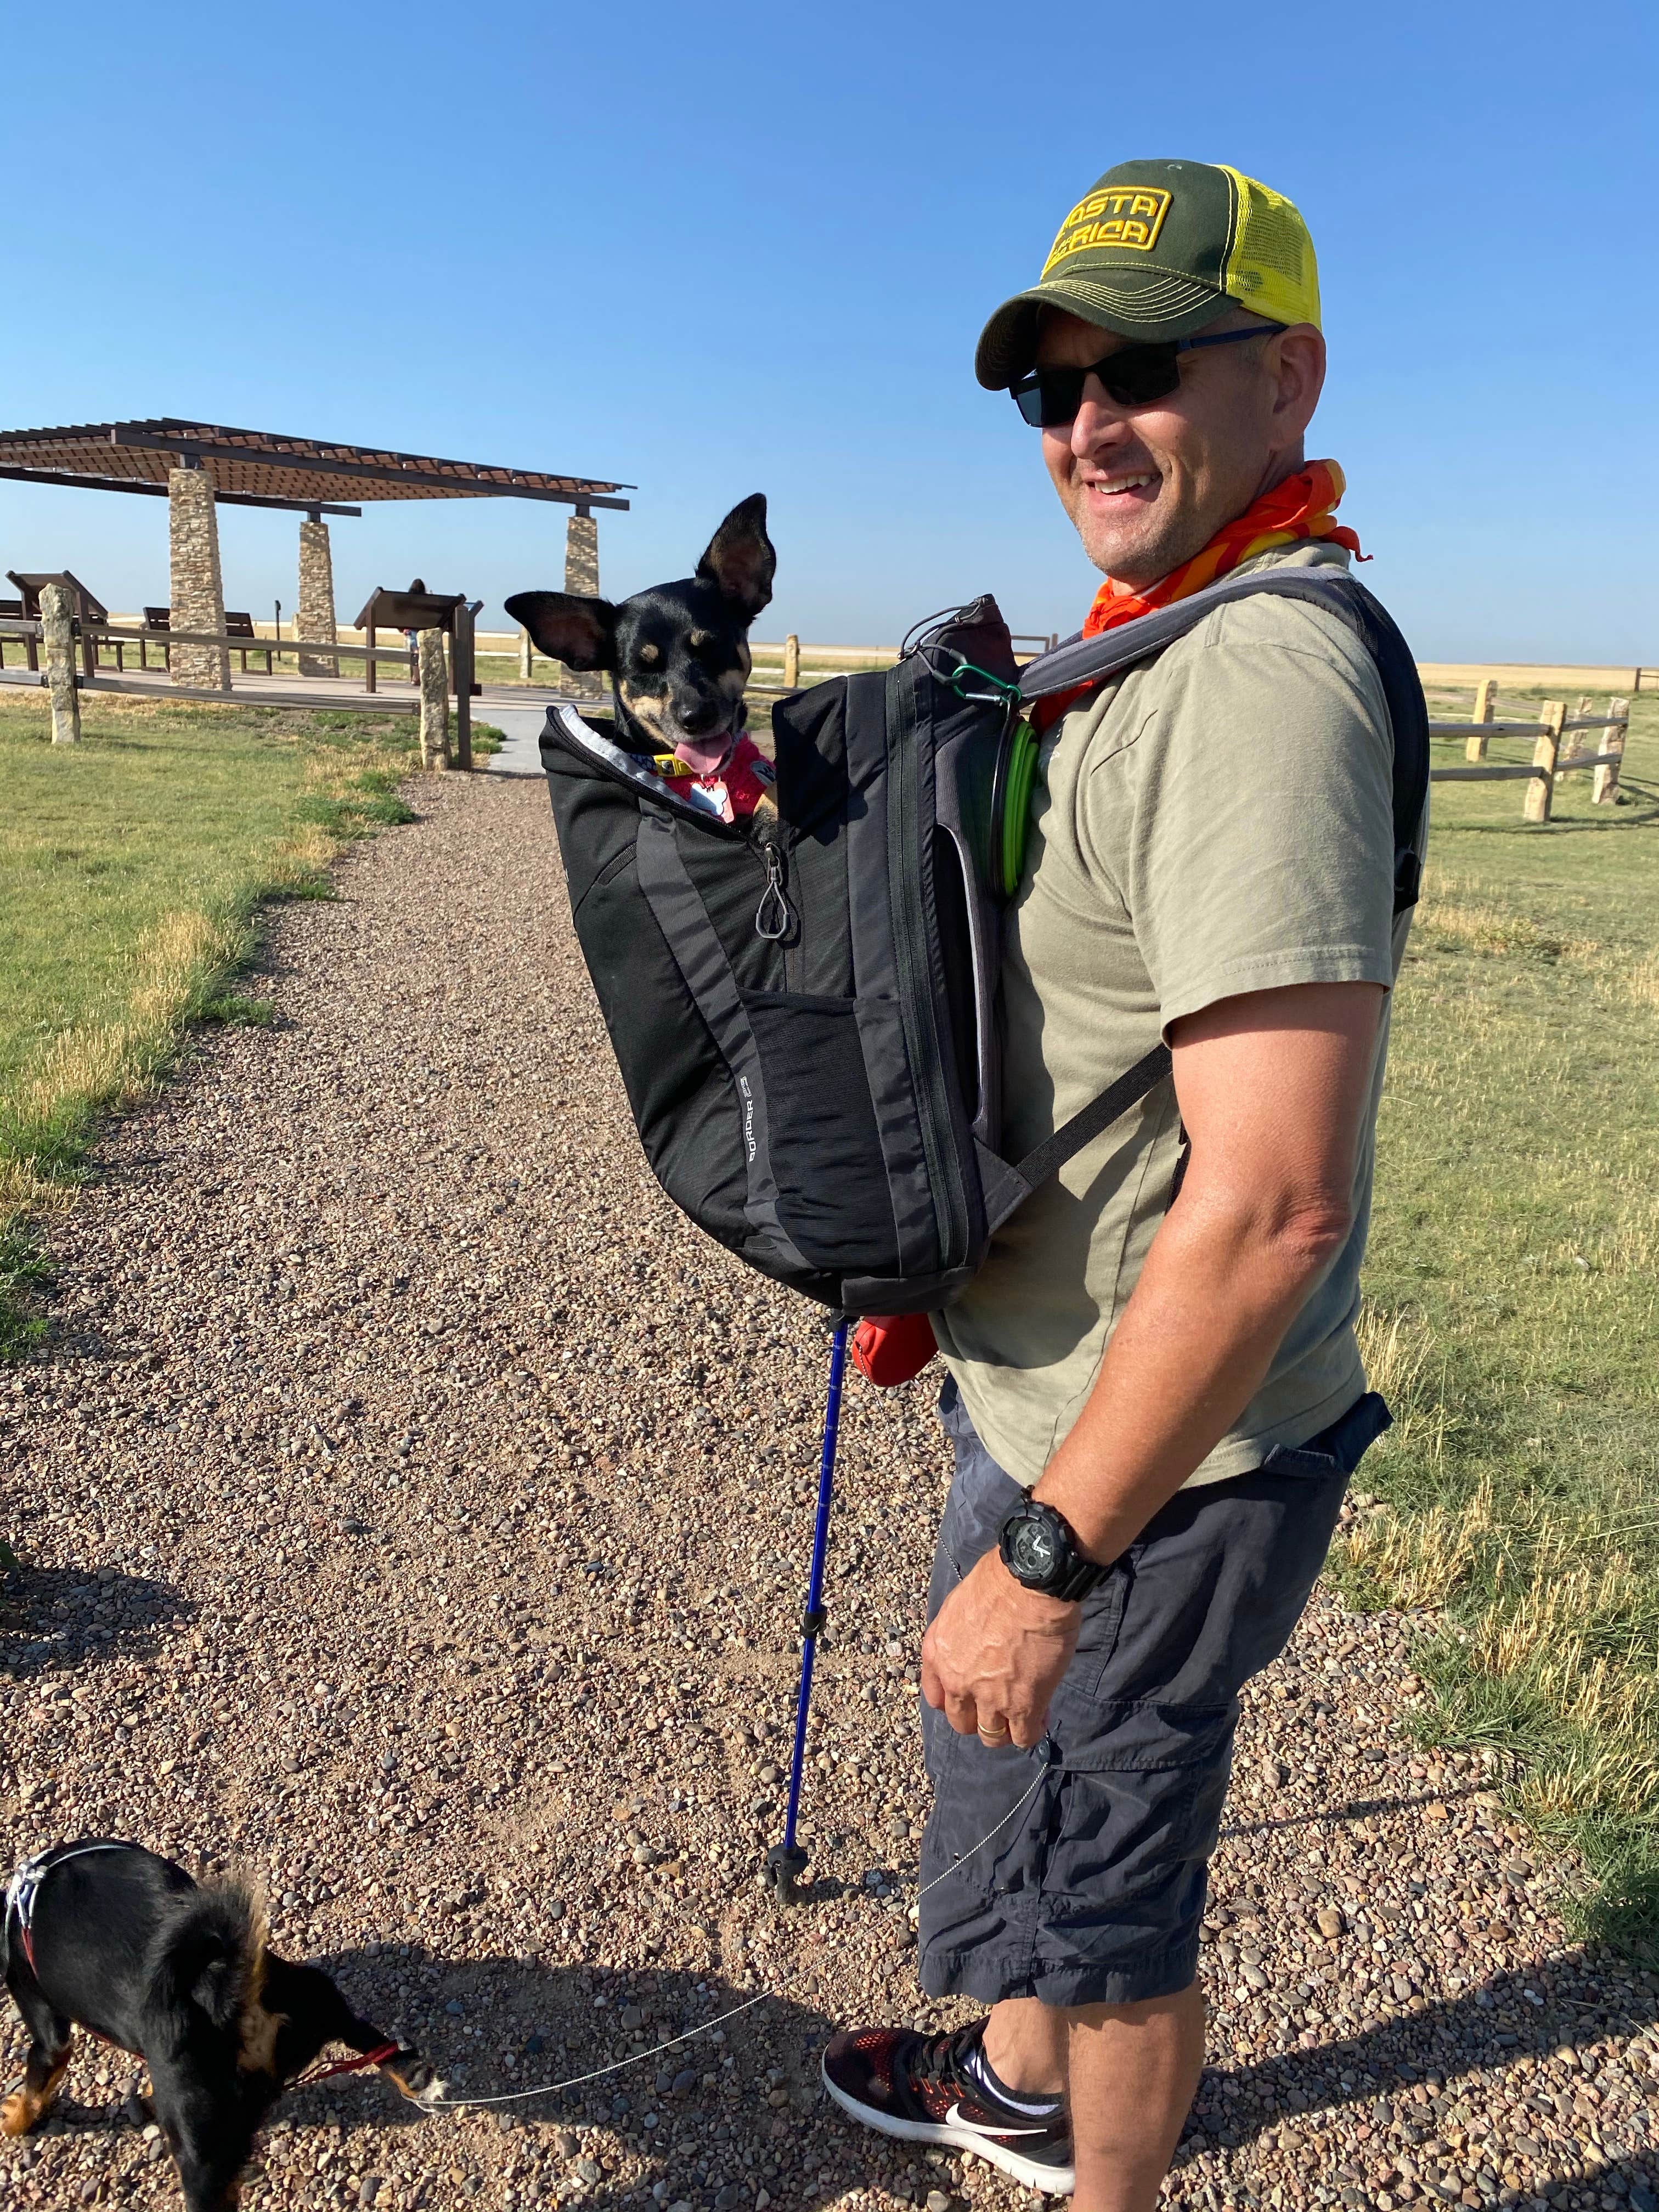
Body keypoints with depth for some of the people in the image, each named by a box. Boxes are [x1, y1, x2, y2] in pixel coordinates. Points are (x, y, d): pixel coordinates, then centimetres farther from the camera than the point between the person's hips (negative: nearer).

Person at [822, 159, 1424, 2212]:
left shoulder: (1258, 679, -26)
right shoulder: (1158, 653, 8)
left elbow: (1268, 1210, -31)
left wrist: (1049, 1553, -25)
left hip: (1154, 1459, -10)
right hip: (1051, 1400, 10)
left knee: (1095, 1880, 15)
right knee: (1015, 1792, 30)